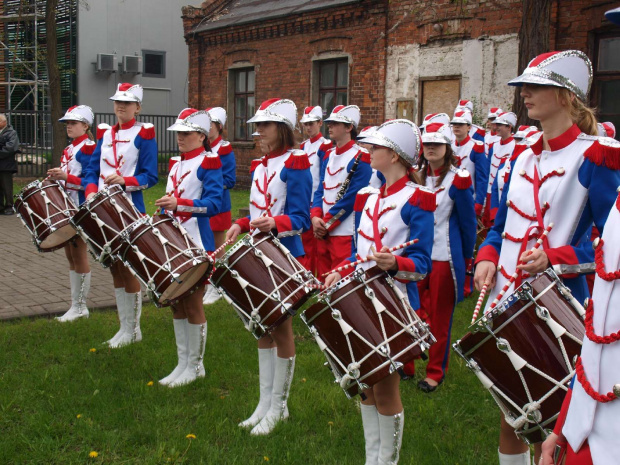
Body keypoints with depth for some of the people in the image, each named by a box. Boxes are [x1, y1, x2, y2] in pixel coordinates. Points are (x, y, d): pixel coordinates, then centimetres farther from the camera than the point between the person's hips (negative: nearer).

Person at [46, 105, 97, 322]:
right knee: (71, 257, 12)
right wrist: (55, 179, 2)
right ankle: (76, 305, 19)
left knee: (79, 256, -2)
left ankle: (80, 306, 7)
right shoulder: (68, 149, 15)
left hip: (81, 209, -9)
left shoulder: (88, 148, -11)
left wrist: (66, 177, -27)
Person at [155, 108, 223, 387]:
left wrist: (179, 203, -29)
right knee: (176, 302, 12)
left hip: (197, 243, -8)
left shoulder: (209, 162, -8)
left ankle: (195, 365, 13)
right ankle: (182, 362, 22)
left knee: (193, 304, 0)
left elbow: (214, 203, -19)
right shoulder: (176, 165, 16)